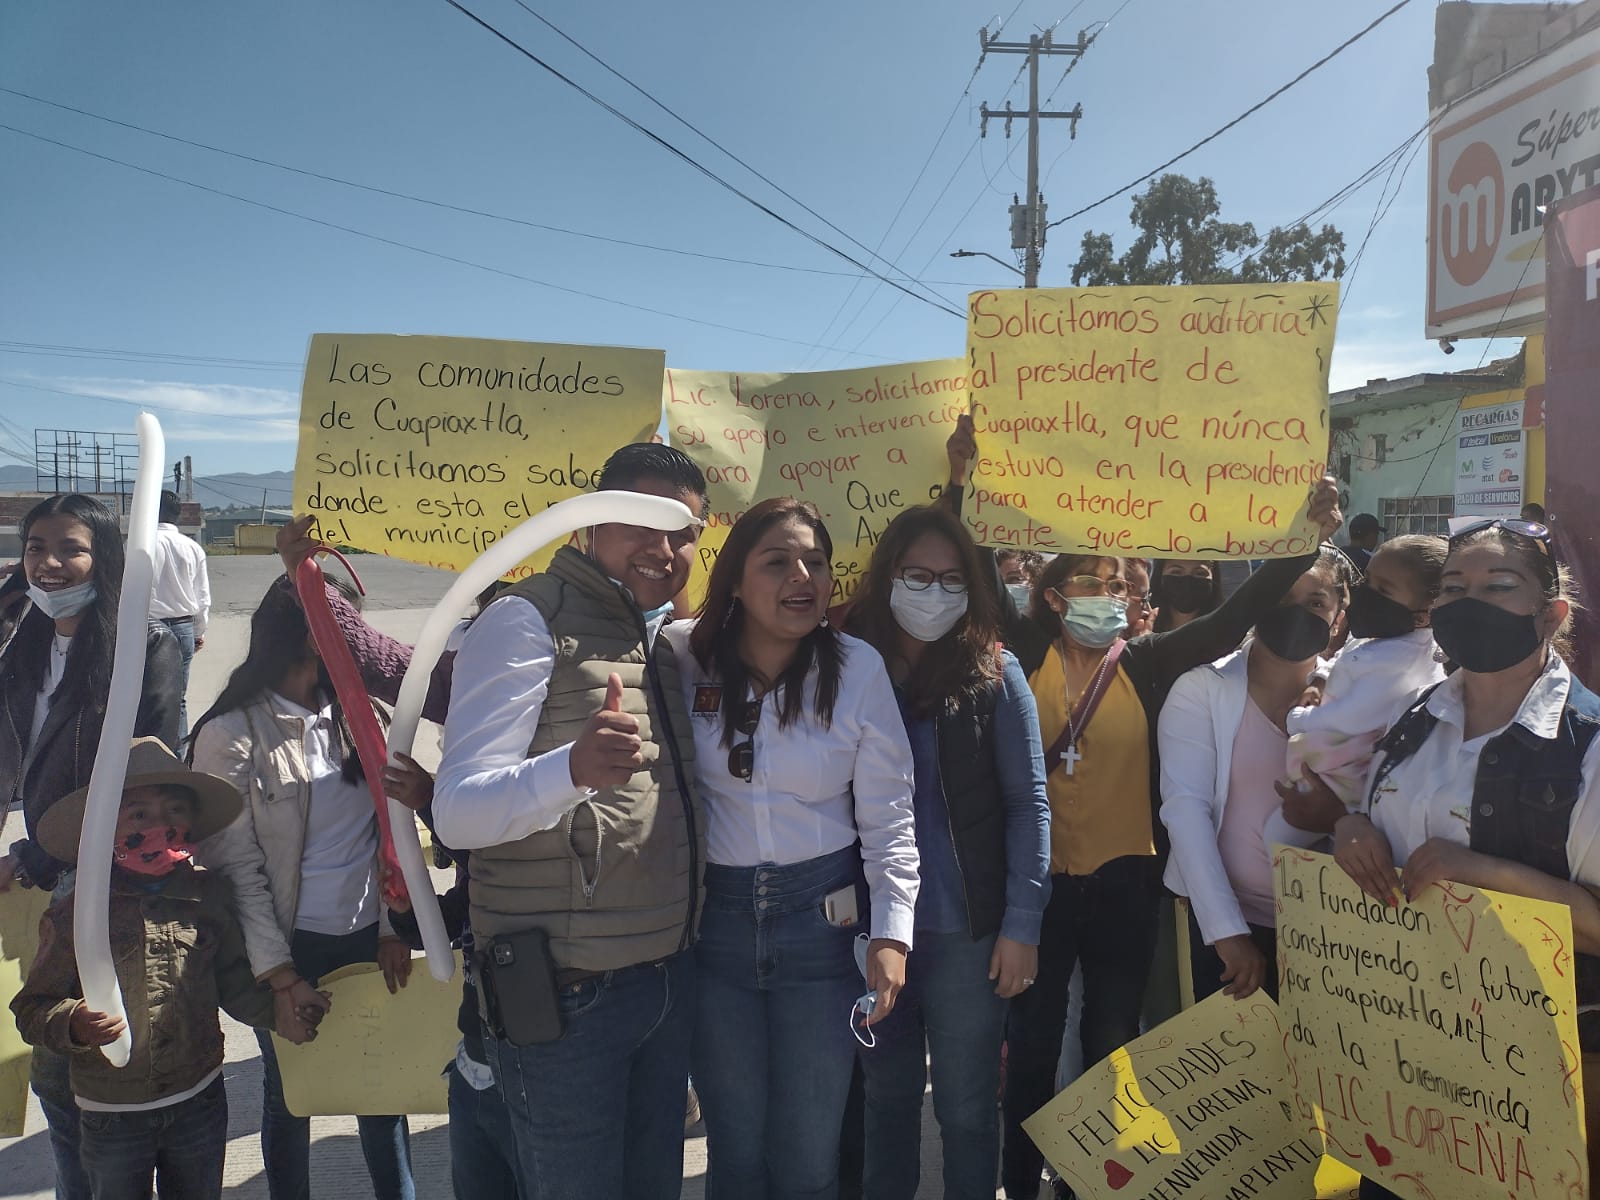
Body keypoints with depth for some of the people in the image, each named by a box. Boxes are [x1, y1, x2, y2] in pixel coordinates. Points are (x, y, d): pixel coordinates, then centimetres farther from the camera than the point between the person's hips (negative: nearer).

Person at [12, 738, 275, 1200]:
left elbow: (234, 984, 0)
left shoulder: (210, 896, -5)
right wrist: (73, 1024, -27)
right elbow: (31, 1010, -8)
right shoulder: (76, 914, -11)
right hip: (111, 1114, -2)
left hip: (199, 1104, 2)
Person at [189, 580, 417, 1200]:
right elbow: (238, 869, -10)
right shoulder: (231, 734, -9)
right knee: (289, 1097, 14)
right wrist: (282, 981, -12)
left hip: (370, 938, 3)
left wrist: (394, 929, -4)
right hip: (292, 946, -3)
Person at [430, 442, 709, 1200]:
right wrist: (574, 768, -41)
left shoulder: (663, 635, 10)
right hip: (565, 995, -7)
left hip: (670, 981, 7)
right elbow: (458, 814, -23)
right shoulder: (528, 619, -13)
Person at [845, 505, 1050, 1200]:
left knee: (966, 1108, 9)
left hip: (966, 931, -2)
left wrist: (1021, 925, -9)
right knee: (887, 1098, 15)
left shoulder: (993, 675, -3)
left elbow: (1027, 803, -4)